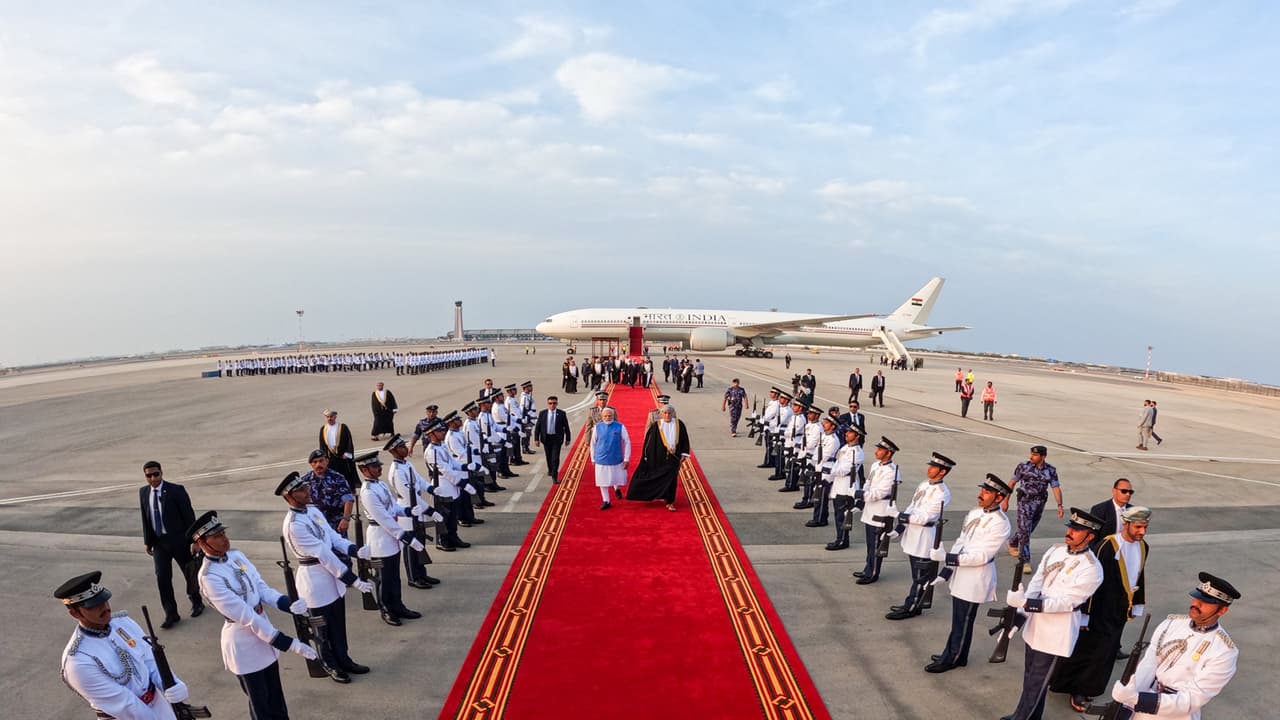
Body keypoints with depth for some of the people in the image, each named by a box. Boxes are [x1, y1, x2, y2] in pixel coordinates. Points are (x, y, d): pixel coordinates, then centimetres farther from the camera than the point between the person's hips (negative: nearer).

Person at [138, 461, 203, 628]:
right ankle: (171, 614, 10)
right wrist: (147, 541, 8)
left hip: (179, 540, -3)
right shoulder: (143, 492, 0)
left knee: (190, 573, 12)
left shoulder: (176, 490, -14)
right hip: (158, 542, 3)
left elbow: (189, 516, -12)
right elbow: (145, 518, 9)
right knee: (162, 577, -2)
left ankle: (196, 602, 35)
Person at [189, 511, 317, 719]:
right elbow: (247, 617, -26)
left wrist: (289, 604, -20)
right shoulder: (209, 577, -25)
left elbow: (262, 588, 0)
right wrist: (290, 644, -27)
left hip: (264, 633, 7)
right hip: (243, 644, -7)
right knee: (260, 703, 13)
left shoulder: (236, 555, -2)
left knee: (276, 697, 23)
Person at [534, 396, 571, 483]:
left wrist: (567, 439, 4)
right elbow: (537, 427, 2)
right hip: (546, 438, 2)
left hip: (557, 438, -2)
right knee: (549, 457, 17)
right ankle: (550, 470, 43)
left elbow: (566, 427, 1)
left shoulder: (561, 413, -4)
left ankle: (554, 477, -5)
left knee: (555, 458, -9)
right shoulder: (542, 413, -1)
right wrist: (536, 439, -4)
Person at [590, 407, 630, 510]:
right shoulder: (597, 427, -4)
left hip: (616, 459, -1)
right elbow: (593, 443, 6)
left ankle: (617, 488, 45)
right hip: (601, 459, 1)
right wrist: (593, 458, 8)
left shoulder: (620, 427, -8)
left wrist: (626, 459, -6)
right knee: (603, 481, 7)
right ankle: (606, 501, 24)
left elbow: (627, 442, -4)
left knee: (619, 480, 10)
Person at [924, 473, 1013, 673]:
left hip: (975, 580, -7)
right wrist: (945, 571, 7)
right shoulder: (974, 513, 4)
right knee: (958, 619, 20)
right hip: (960, 576, 7)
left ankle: (954, 658, 23)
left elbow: (982, 556, -24)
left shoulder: (1000, 523, -19)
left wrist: (946, 557, -29)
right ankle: (951, 653, 35)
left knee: (963, 622, 8)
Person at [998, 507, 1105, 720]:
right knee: (1030, 675, 20)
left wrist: (1025, 603, -31)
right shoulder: (1055, 551, 2)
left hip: (1057, 631, -6)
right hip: (1037, 623, 7)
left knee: (1037, 681, 4)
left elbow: (1066, 602, -24)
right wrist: (1021, 611, -15)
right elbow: (1035, 583, -1)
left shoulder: (1092, 569, -18)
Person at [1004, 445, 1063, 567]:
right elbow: (1012, 483, -1)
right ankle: (1025, 561, -1)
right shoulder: (1023, 466, -6)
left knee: (1029, 529, 17)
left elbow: (1056, 488, -3)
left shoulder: (1051, 470, 0)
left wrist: (1060, 505, -16)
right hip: (1025, 502, -3)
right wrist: (1006, 501, -2)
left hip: (1040, 504, 4)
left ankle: (1012, 543, 43)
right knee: (1024, 530, -8)